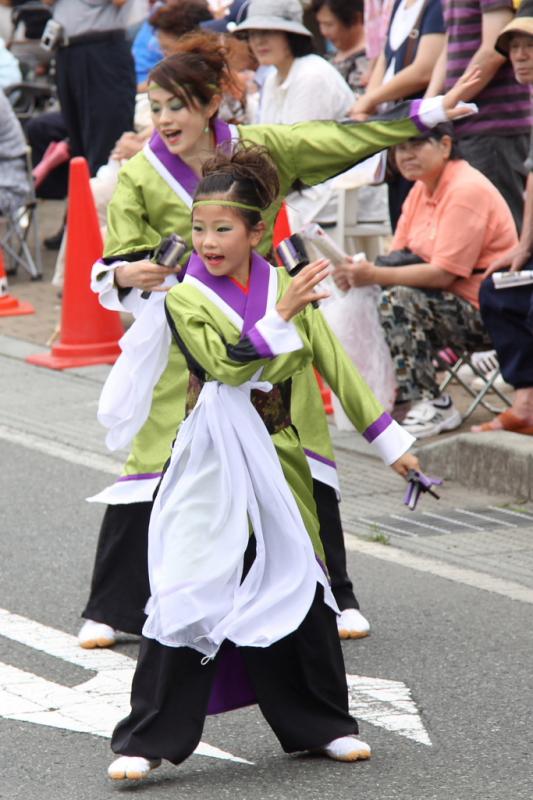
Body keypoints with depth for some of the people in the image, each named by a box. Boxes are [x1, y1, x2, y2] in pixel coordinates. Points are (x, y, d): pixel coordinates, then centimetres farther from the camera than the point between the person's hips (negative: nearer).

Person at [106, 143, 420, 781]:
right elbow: (227, 363, -21)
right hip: (213, 464, -4)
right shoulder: (187, 297, -8)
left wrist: (391, 441, 6)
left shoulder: (285, 285, 2)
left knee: (301, 589, 10)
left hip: (276, 457, 4)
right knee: (187, 596, -9)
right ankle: (147, 741, -3)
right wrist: (283, 313, -27)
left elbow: (336, 365, 6)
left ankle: (321, 725, 27)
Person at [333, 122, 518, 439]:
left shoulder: (467, 190, -18)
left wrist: (374, 275, -27)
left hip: (485, 312, -9)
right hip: (454, 304, 9)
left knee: (399, 300, -27)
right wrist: (362, 271, -16)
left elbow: (443, 273, -24)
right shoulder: (422, 189, 12)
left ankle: (435, 406, -22)